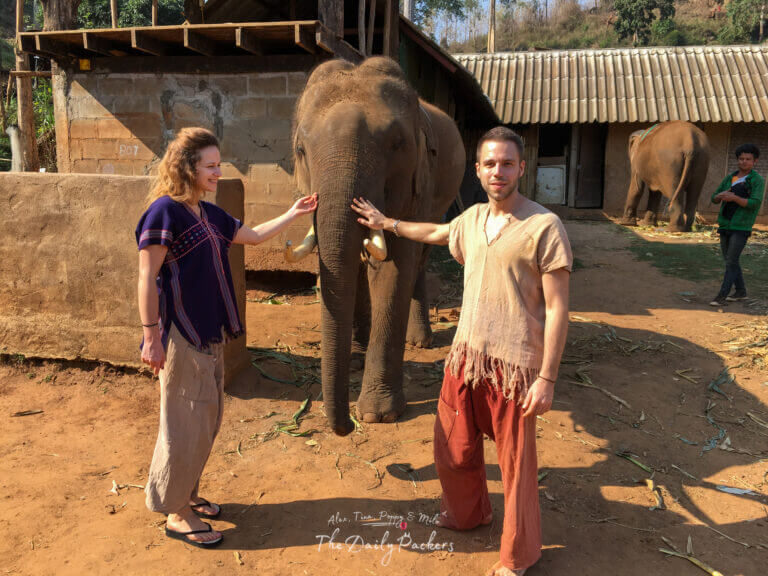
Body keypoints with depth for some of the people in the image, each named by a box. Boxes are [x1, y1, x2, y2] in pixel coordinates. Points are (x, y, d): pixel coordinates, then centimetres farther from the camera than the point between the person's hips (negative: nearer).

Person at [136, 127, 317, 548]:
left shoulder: (208, 214, 12)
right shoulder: (165, 211, -13)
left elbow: (253, 236, 23)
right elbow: (147, 278, -16)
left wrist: (292, 214, 18)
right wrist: (151, 335, -18)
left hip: (209, 334, 9)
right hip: (181, 336, -9)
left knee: (206, 419, 17)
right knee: (186, 425, 0)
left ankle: (185, 494, 34)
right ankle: (176, 513, 17)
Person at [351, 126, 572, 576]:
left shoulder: (544, 227, -12)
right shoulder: (472, 218, 8)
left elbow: (557, 309, -13)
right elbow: (434, 233, 32)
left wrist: (547, 378, -16)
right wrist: (386, 223, 40)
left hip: (514, 364, -6)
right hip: (465, 355, 6)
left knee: (515, 463, 7)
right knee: (453, 449, 19)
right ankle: (468, 513, 48)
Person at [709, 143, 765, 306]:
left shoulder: (757, 180, -4)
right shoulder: (730, 178, 13)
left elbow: (755, 203, -15)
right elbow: (714, 199, 13)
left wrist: (734, 198, -26)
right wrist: (721, 195, -10)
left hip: (741, 227, -6)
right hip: (725, 226, 6)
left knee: (731, 262, -9)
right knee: (729, 261, 12)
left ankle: (722, 296, -8)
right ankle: (741, 292, 25)